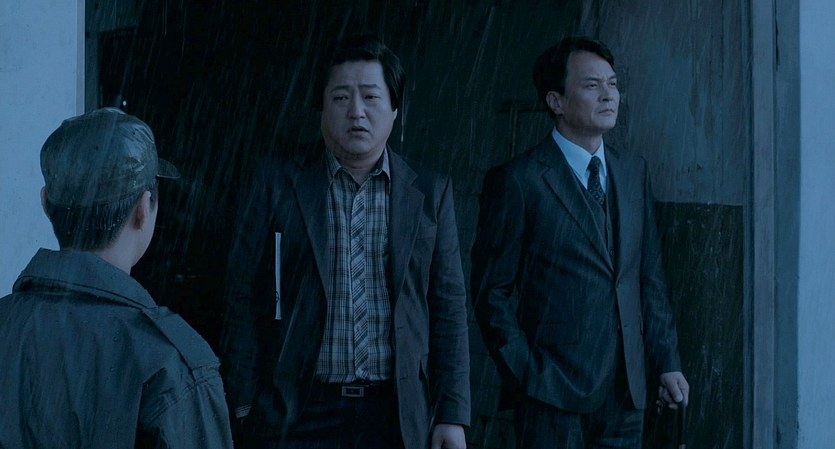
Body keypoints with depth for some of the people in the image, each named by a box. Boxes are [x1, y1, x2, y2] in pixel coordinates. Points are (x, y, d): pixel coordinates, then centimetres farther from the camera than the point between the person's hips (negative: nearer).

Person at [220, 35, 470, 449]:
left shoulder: (431, 192, 4)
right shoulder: (278, 180, 0)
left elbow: (448, 306, 5)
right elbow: (245, 294, 1)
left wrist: (452, 415, 0)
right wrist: (245, 403, -3)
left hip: (394, 415, 1)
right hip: (297, 413, -1)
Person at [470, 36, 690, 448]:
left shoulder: (634, 172, 11)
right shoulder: (516, 181, -7)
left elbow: (649, 277, 14)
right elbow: (491, 291, -6)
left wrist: (667, 362, 10)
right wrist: (526, 375, -10)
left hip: (625, 391, 5)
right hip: (553, 390, -5)